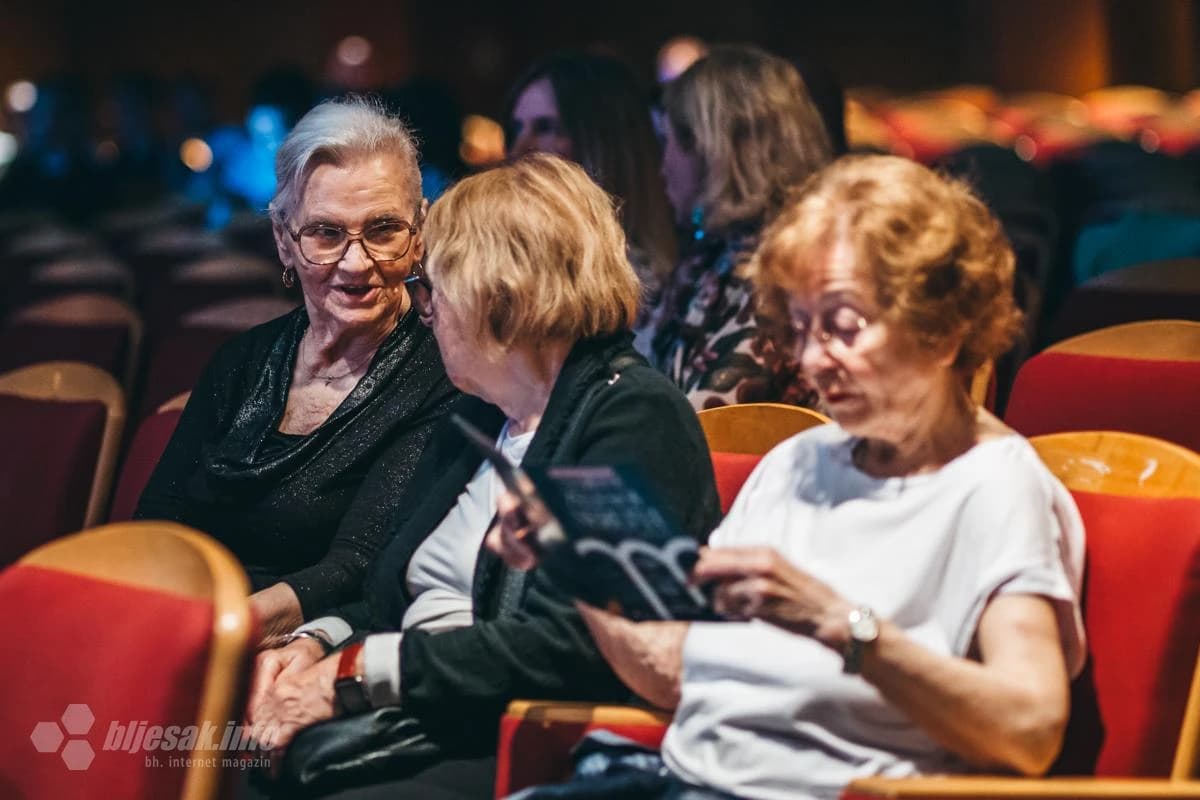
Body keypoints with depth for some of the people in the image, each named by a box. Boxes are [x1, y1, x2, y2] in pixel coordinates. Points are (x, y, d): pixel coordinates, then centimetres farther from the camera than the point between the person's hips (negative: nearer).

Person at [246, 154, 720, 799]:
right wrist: (317, 644, 3)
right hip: (417, 732, 8)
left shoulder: (635, 418, -7)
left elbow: (573, 643, -19)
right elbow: (391, 591, 27)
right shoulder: (475, 416, 21)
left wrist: (359, 672, -16)